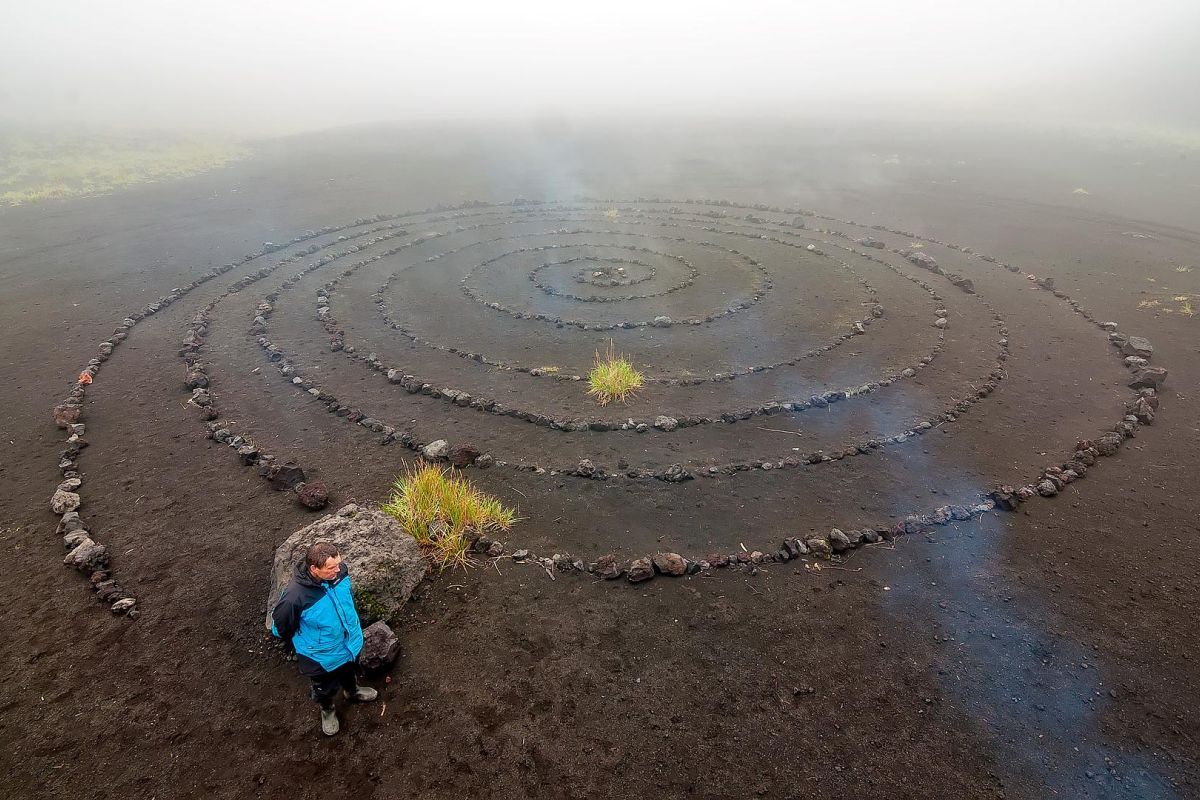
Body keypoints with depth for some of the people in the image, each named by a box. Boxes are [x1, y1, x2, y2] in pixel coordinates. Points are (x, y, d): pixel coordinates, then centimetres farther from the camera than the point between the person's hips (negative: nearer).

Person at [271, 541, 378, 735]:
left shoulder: (340, 571, -24)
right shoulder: (295, 596, -39)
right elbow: (280, 627, -18)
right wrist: (301, 648, -3)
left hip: (351, 642, 4)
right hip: (322, 656, -4)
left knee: (350, 673, 35)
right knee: (325, 689, 27)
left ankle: (352, 691, 67)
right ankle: (327, 710, 59)